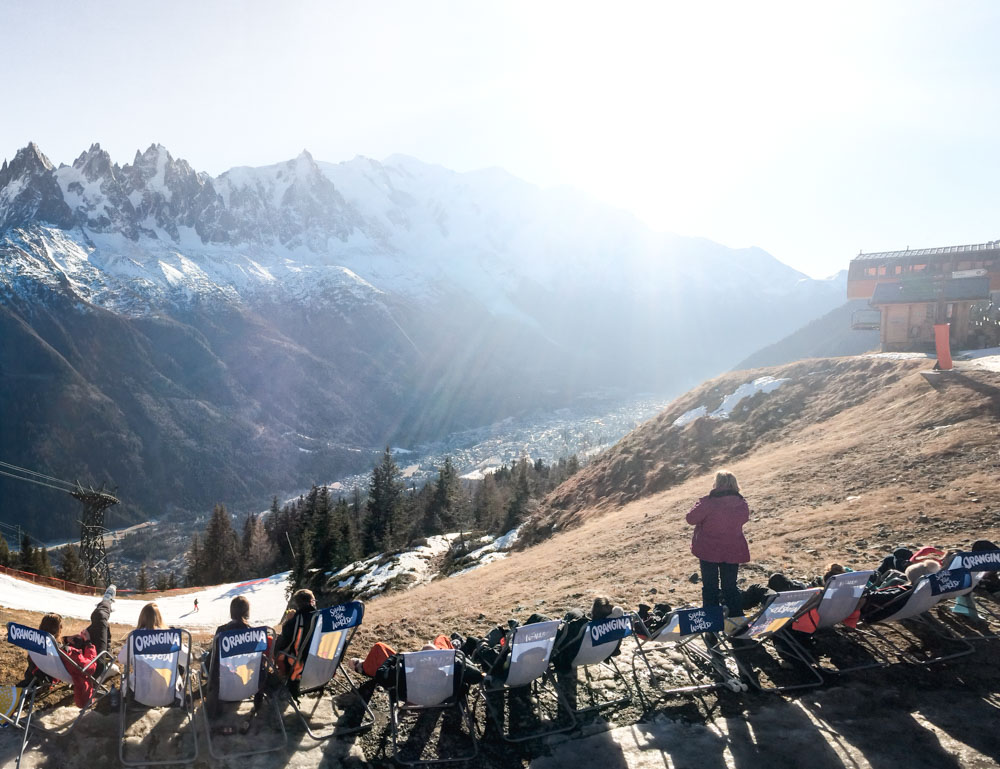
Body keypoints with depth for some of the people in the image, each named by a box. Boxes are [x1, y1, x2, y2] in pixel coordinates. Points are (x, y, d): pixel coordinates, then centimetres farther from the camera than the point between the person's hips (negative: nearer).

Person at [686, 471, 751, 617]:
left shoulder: (708, 502, -20)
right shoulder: (741, 503, -6)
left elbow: (691, 518, -13)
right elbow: (744, 518, 13)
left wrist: (699, 505, 3)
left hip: (709, 550, -3)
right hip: (733, 552, 3)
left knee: (710, 587, 9)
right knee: (730, 586, 15)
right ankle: (737, 617, 16)